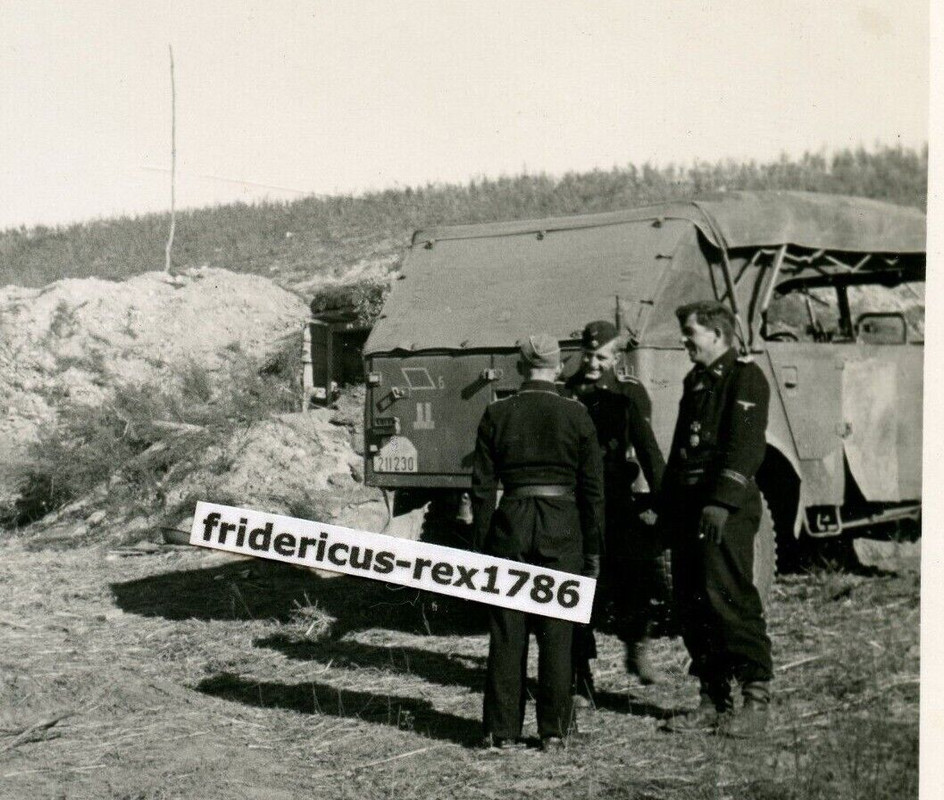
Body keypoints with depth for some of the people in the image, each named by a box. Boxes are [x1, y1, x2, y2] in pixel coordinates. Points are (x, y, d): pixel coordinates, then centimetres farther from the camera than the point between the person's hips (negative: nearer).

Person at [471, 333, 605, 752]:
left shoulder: (497, 414, -1)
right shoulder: (576, 415, -2)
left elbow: (482, 487, 0)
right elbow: (592, 489, -1)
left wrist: (479, 546, 6)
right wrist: (593, 548, 6)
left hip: (511, 525, 1)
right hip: (563, 528, 0)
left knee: (506, 632, 8)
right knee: (556, 631, 7)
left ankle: (502, 730, 12)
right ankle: (553, 731, 11)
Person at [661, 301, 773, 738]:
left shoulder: (745, 376, -5)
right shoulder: (695, 381, 21)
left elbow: (746, 446, -16)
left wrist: (722, 501, -24)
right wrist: (667, 507, 19)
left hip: (727, 510, -8)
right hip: (688, 509, 9)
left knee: (727, 597, -10)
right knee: (691, 604, 7)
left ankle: (756, 699, -3)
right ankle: (714, 700, 15)